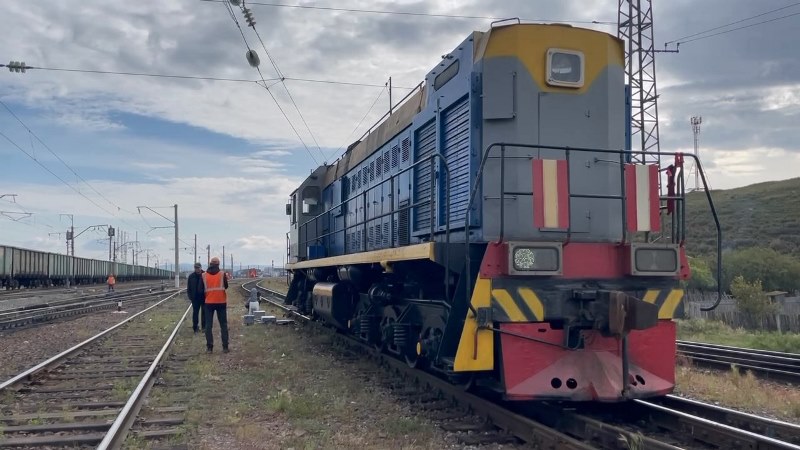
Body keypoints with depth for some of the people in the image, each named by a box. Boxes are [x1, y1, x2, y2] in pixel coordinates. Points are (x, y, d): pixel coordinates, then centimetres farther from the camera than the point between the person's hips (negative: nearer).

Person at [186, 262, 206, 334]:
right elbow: (188, 288, 7)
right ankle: (195, 328, 13)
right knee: (195, 312, 7)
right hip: (195, 298, 2)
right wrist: (190, 296, -2)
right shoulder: (191, 276, 2)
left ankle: (204, 327, 10)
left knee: (204, 312, 4)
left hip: (204, 297, -2)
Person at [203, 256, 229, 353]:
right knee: (223, 325, 6)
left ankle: (209, 347, 0)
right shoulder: (222, 274, -4)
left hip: (209, 302, 0)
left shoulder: (204, 275, -1)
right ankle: (225, 347, 4)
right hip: (221, 302, 0)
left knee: (208, 325, 5)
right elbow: (226, 286, 6)